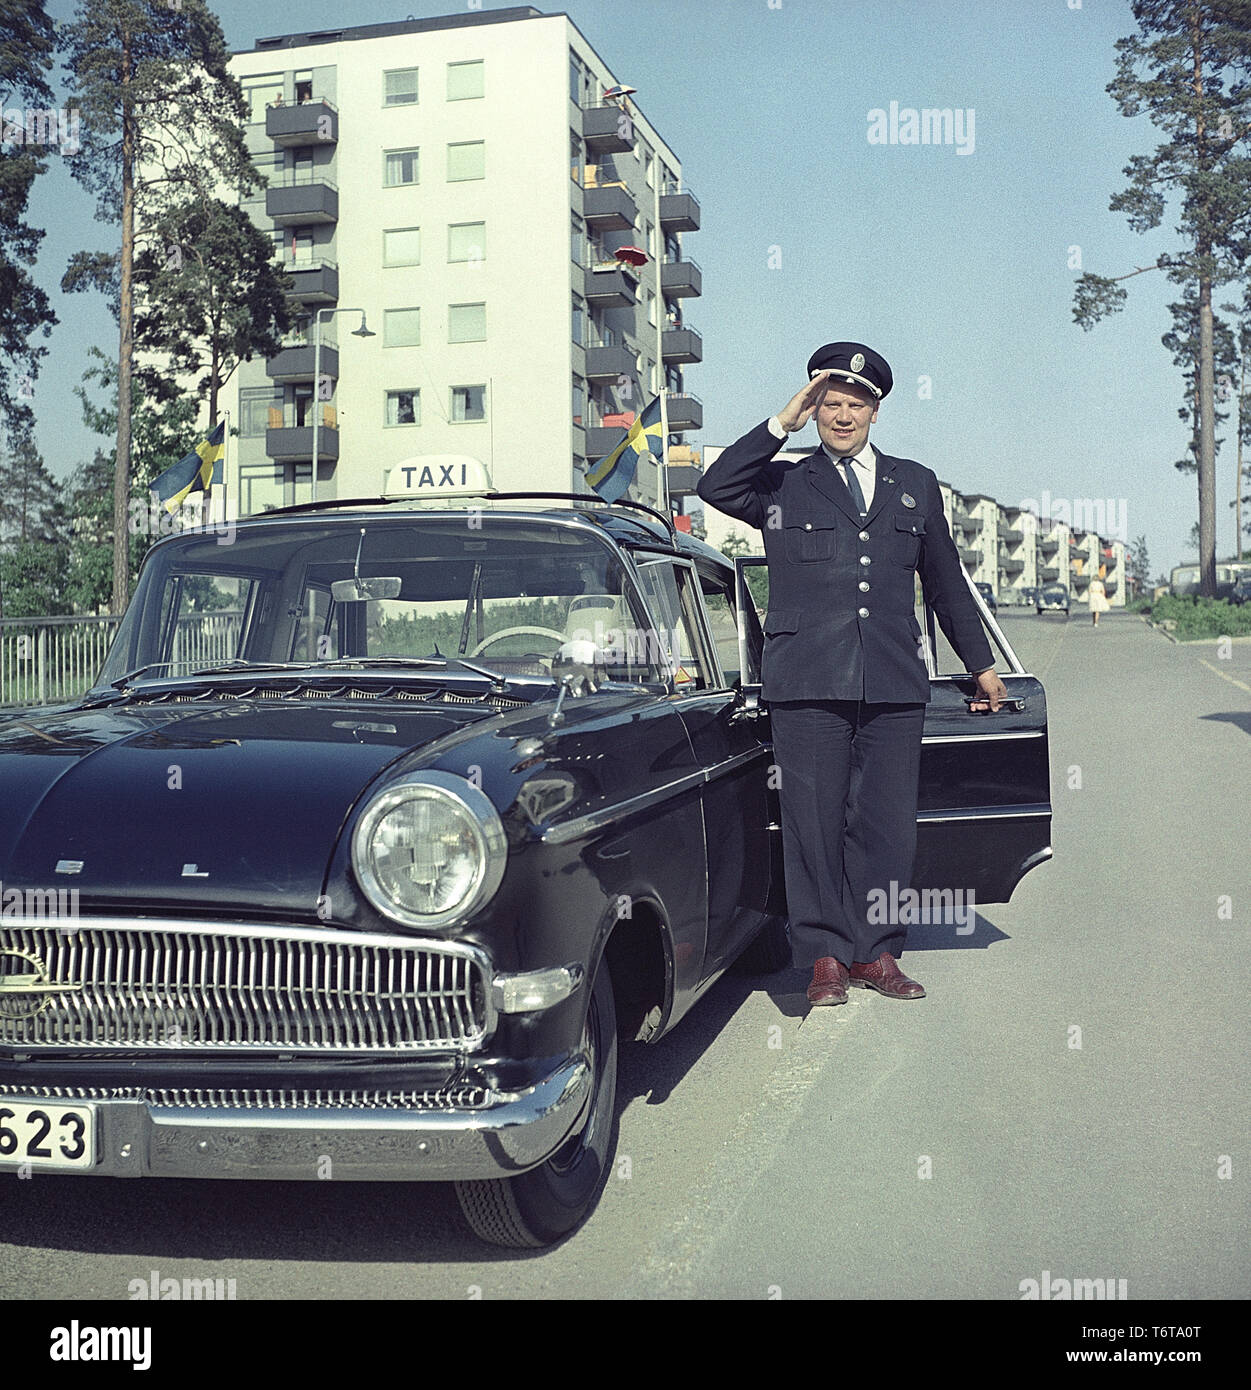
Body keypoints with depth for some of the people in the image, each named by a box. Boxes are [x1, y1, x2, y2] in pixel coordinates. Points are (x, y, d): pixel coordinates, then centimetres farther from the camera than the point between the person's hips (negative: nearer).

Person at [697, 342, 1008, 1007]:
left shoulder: (915, 484, 19)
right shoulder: (782, 484, 11)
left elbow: (946, 582, 24)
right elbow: (715, 487, -9)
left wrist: (981, 665, 27)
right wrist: (782, 422, -7)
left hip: (894, 684, 2)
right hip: (807, 684, -2)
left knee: (886, 822, 4)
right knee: (814, 822, 0)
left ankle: (876, 952, 16)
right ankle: (825, 956, 10)